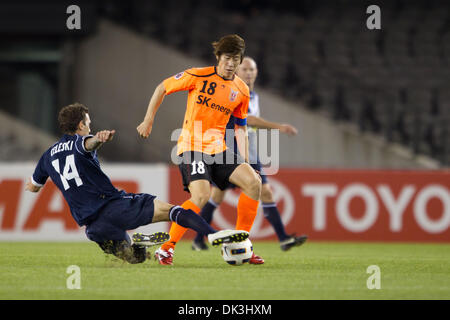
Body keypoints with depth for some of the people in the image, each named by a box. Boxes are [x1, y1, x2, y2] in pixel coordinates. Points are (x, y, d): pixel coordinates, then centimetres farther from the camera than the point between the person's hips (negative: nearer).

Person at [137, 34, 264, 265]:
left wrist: (244, 161, 8)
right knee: (201, 195, -28)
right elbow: (162, 88, 4)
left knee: (253, 182, -13)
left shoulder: (242, 91, 7)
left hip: (218, 149, 5)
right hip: (191, 147, -5)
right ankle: (166, 248, -17)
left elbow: (240, 127, 17)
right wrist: (148, 120, 2)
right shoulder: (198, 76, -7)